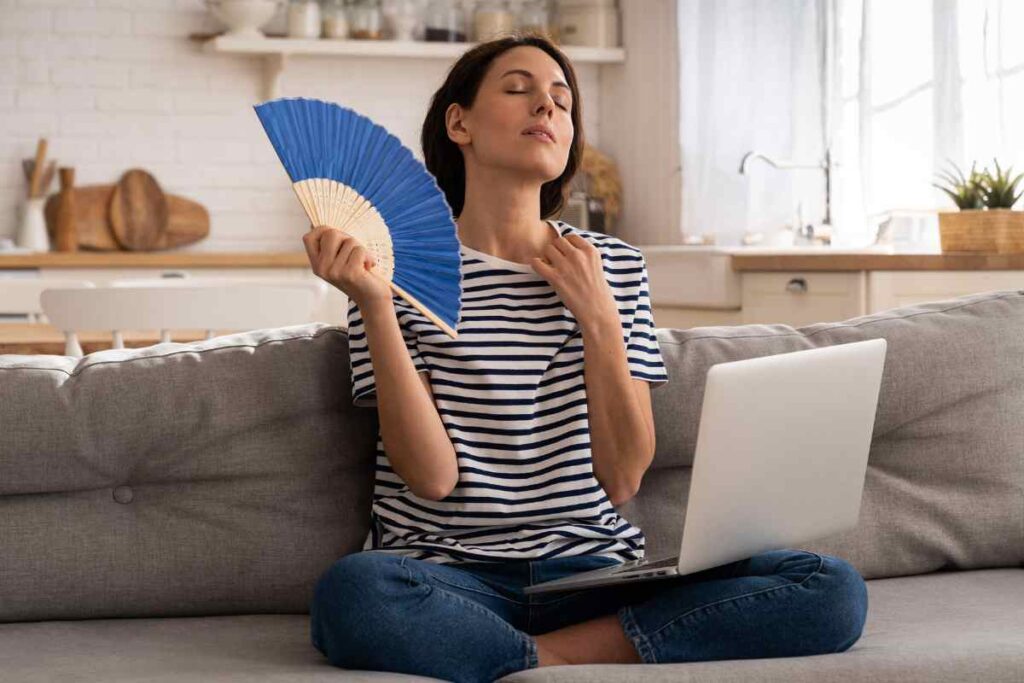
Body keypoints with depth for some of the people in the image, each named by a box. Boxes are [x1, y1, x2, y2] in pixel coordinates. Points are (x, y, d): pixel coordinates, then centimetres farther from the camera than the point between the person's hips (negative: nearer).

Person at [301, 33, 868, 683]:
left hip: (594, 568, 4)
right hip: (453, 574, -3)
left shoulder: (616, 265, 12)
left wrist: (597, 319, -4)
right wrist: (374, 306, -16)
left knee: (833, 587, -19)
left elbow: (623, 479, 4)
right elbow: (432, 476, -9)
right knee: (352, 593, -39)